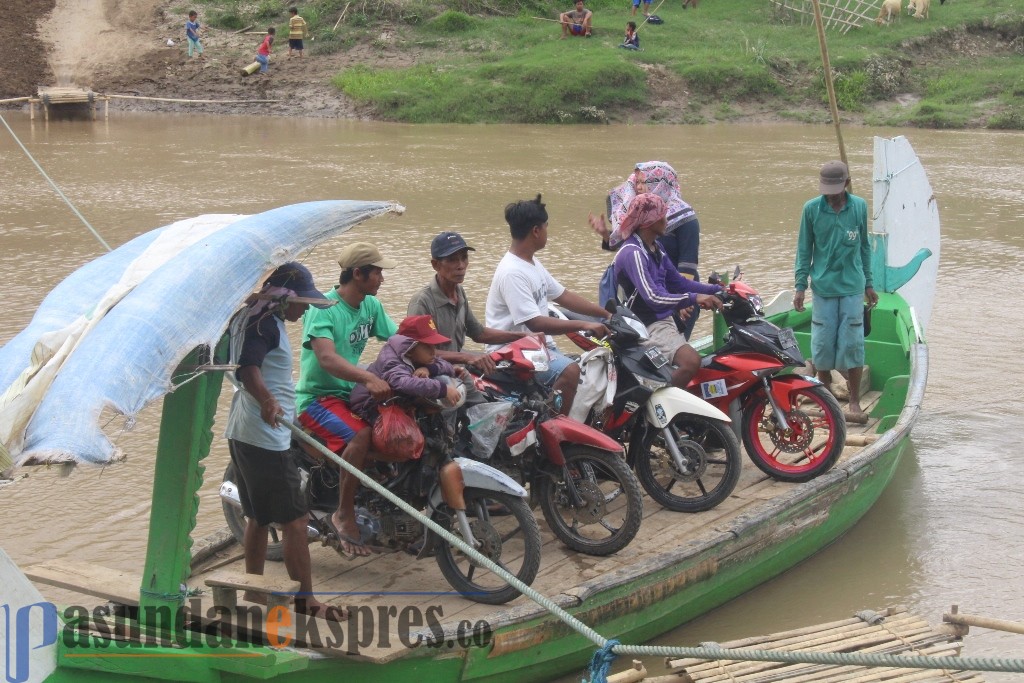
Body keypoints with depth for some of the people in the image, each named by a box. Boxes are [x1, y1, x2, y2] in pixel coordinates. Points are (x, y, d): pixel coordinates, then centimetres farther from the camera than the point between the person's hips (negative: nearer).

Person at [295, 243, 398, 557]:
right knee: (361, 435, -33)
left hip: (351, 392, 8)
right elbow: (327, 357, -32)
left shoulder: (371, 305, 7)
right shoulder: (323, 308, -18)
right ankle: (344, 515, -18)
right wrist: (368, 377, -47)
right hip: (317, 397, -8)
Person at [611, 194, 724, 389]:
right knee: (691, 362, -29)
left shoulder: (655, 248, 13)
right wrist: (694, 298, -38)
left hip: (666, 320, 11)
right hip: (649, 327, -11)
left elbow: (677, 283, 20)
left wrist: (716, 290, 11)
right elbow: (653, 298, -30)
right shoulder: (632, 253, -19)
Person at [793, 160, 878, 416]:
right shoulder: (811, 209, -3)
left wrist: (868, 284, 13)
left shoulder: (859, 207, 1)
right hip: (823, 287, 0)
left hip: (852, 287, 0)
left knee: (852, 343, 0)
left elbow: (864, 247, 10)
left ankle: (854, 401, 10)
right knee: (823, 344, 4)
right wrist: (800, 286, 0)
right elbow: (804, 250, 3)